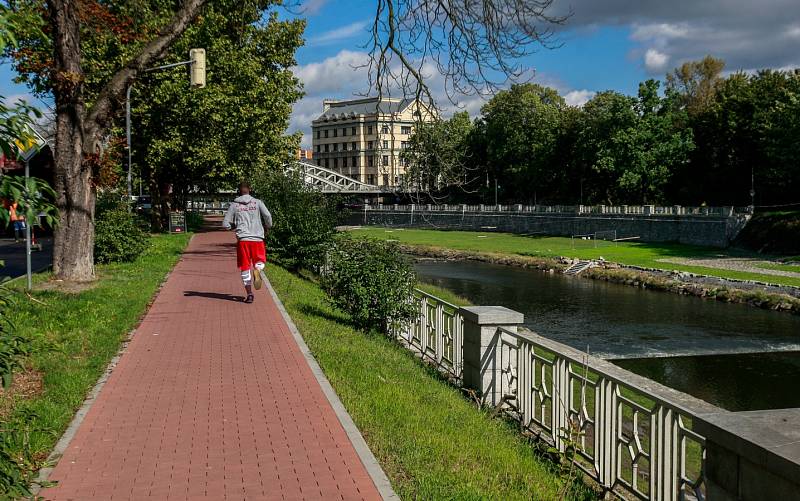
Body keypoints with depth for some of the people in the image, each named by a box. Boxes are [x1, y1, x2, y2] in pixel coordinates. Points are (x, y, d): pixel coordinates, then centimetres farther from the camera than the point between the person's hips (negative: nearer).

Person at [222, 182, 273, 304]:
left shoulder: (234, 205, 6)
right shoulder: (257, 202, 5)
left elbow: (225, 224, 5)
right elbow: (268, 216, -7)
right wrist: (268, 226, 13)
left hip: (242, 239, 0)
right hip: (257, 238, 0)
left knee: (245, 267, 8)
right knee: (260, 261, 17)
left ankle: (249, 294, 3)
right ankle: (258, 269, -20)